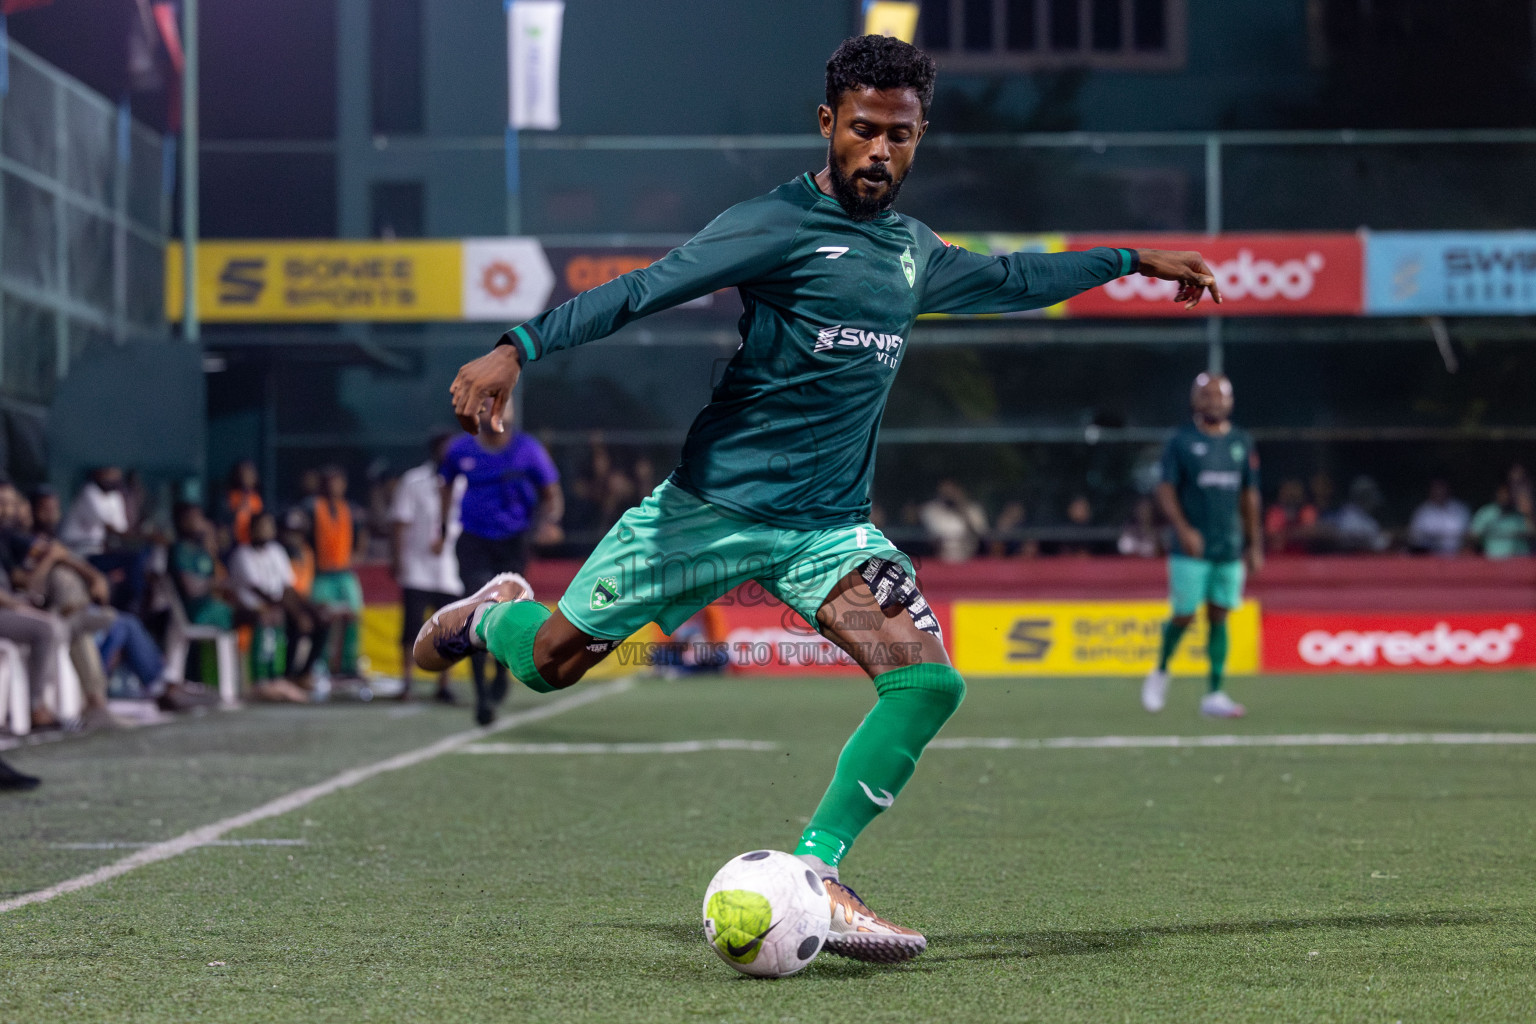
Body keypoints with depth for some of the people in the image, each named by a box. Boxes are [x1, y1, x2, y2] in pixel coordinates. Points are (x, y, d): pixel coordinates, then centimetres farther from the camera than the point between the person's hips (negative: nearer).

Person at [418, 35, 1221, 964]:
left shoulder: (913, 252, 11)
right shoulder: (780, 225, -11)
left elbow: (1011, 279, 32)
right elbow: (642, 291, -20)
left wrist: (1130, 261, 37)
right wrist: (517, 350, -32)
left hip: (831, 528, 5)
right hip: (712, 505, -5)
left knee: (929, 682, -17)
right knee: (550, 661, 2)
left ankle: (812, 877, -12)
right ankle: (492, 613, 40)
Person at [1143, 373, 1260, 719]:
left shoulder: (1242, 443, 10)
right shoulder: (1181, 441, -3)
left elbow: (1249, 495, 16)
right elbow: (1165, 489, -6)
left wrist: (1255, 545, 14)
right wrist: (1183, 528, -21)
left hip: (1230, 547, 4)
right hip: (1191, 548, -4)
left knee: (1219, 617, 2)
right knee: (1184, 615, -5)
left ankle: (1214, 695, 4)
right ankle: (1160, 672, 22)